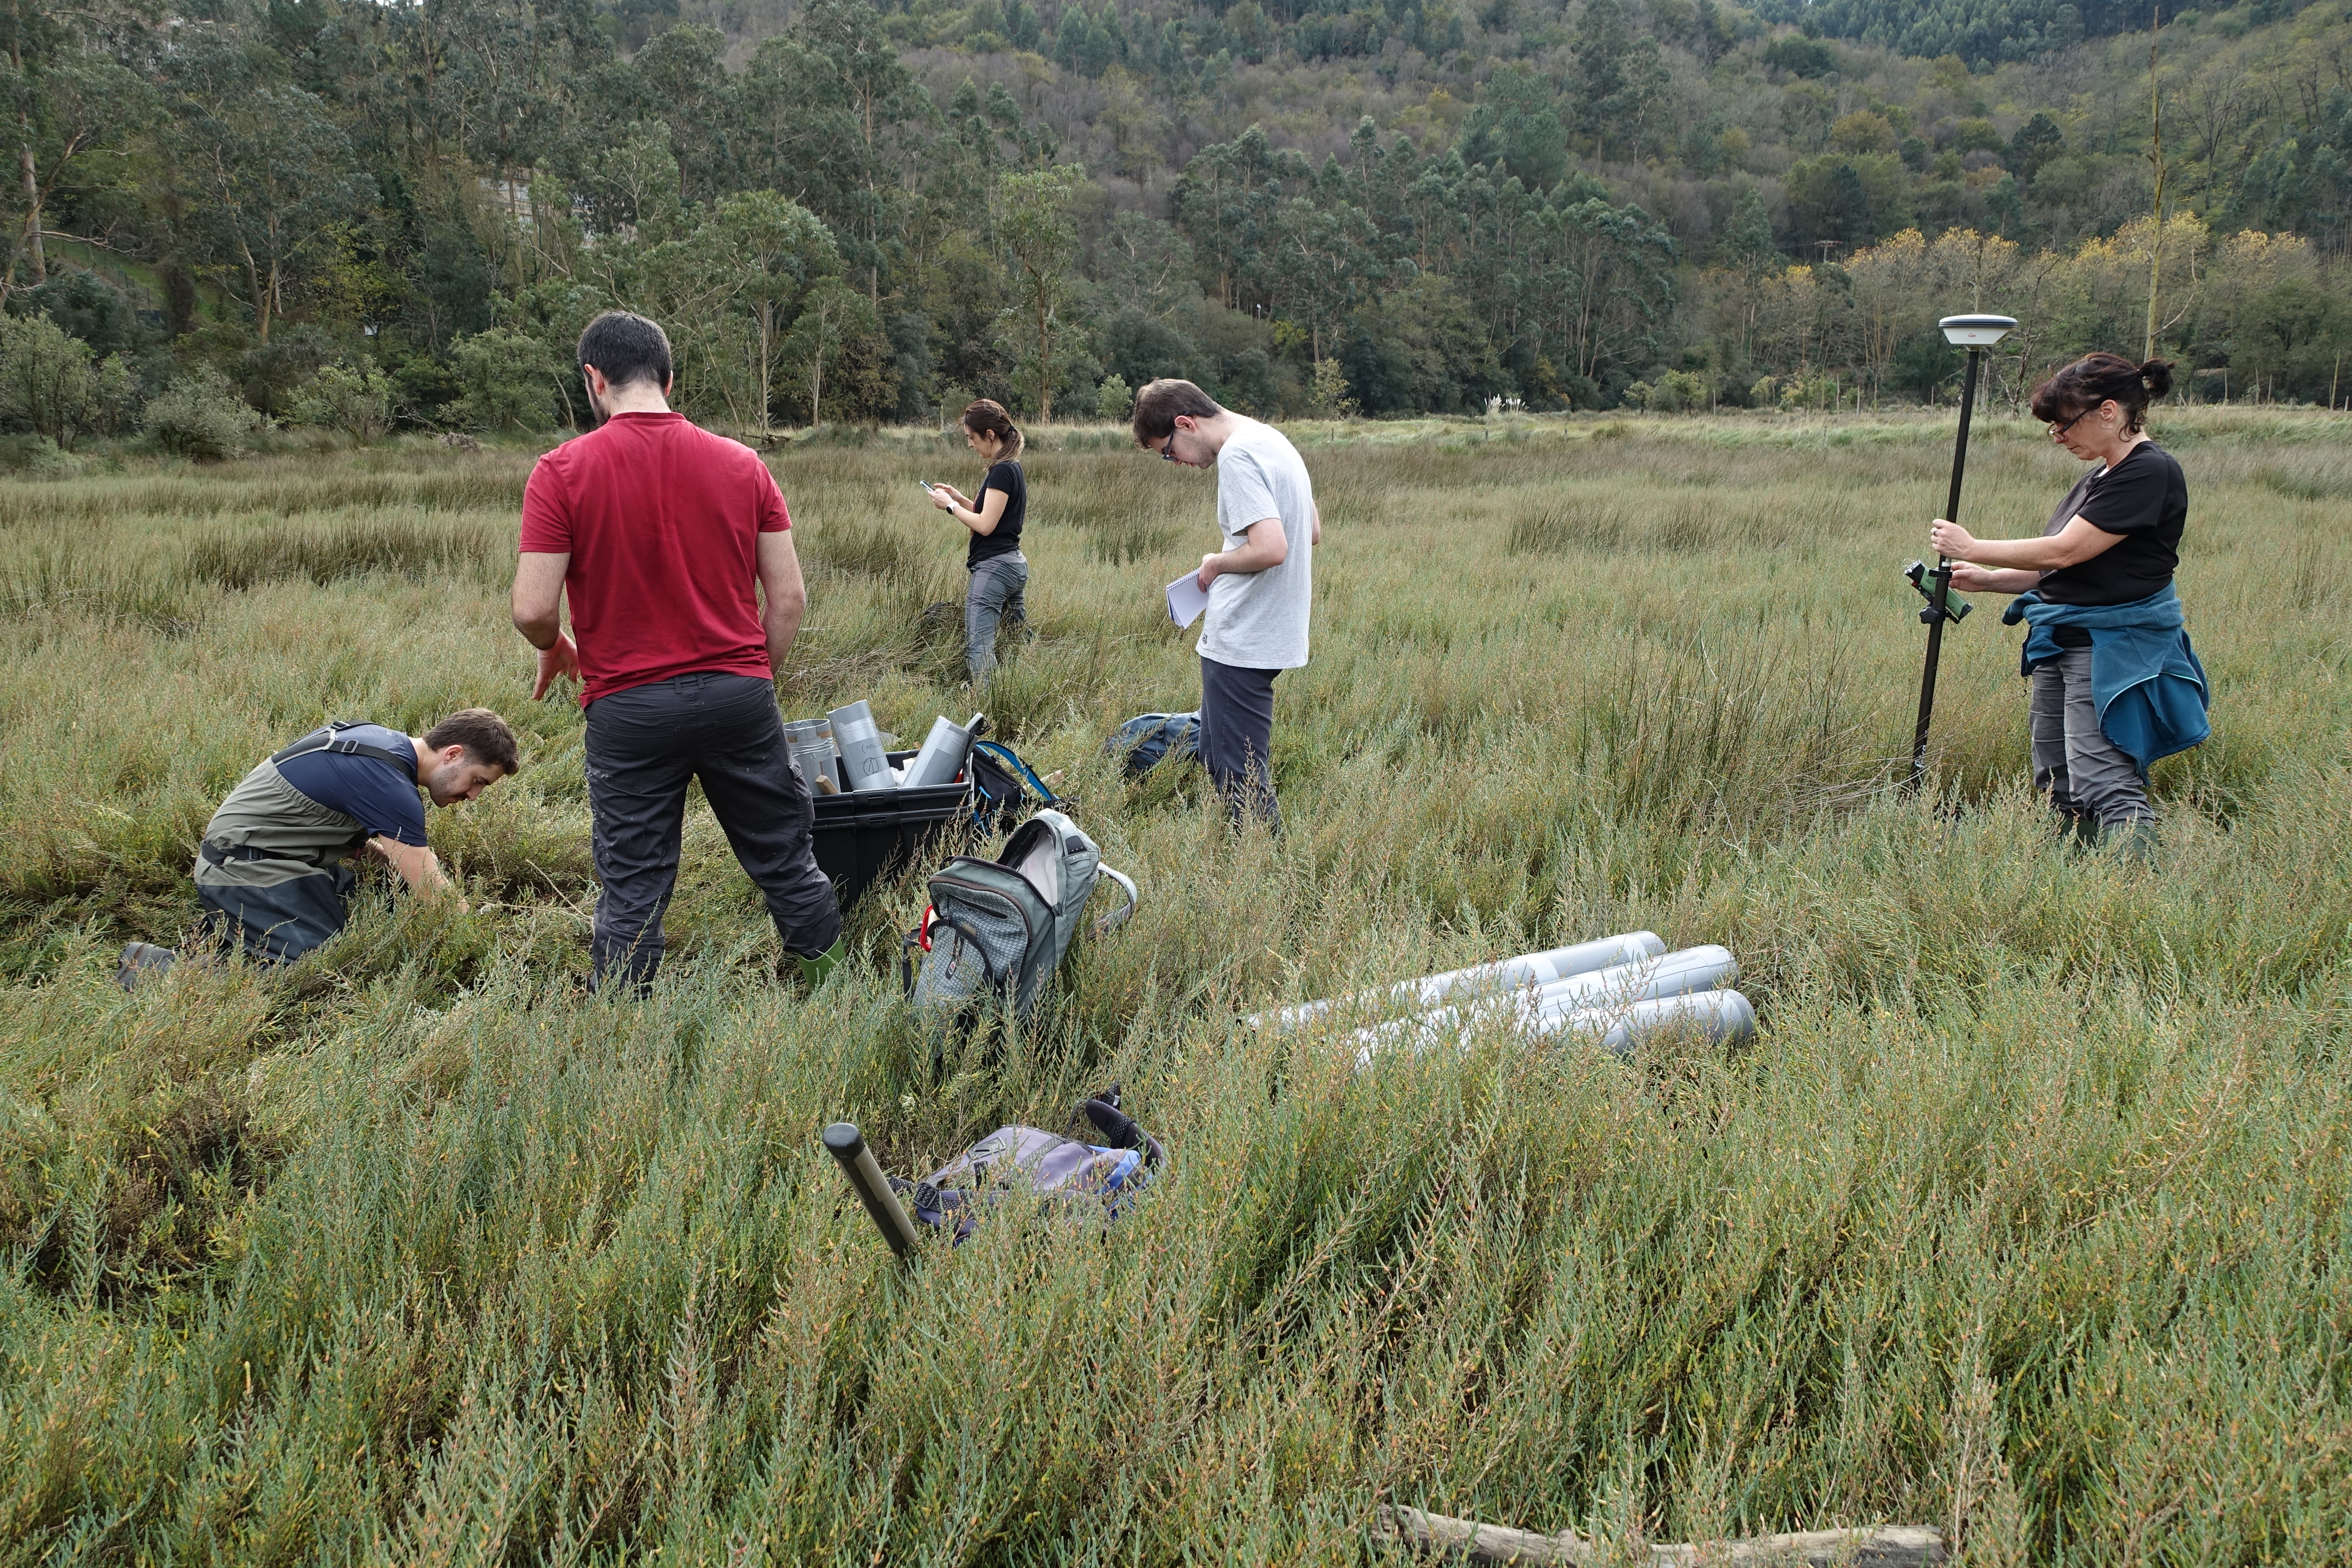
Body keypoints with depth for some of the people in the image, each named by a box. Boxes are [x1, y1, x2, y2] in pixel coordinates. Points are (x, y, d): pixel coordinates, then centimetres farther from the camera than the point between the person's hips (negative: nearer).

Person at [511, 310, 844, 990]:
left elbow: (533, 609, -12)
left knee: (631, 890, 9)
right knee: (787, 865, 15)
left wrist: (556, 649, 10)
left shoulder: (562, 472, -8)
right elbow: (789, 597, 1)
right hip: (739, 697, 2)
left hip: (629, 706, -2)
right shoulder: (741, 464, 1)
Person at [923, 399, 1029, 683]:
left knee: (979, 647, -13)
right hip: (1015, 565, 11)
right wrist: (959, 497, 11)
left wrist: (950, 506, -6)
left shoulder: (1002, 471, -16)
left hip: (994, 567, -11)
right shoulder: (1012, 468, 14)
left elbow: (985, 525, -18)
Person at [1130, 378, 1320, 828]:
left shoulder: (1237, 457, -18)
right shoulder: (1271, 438, 14)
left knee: (1240, 774, -4)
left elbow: (1271, 548, -28)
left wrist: (1217, 564, -10)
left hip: (1241, 644, -11)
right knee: (1215, 757, 19)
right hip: (1270, 632, 11)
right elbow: (1313, 531, 20)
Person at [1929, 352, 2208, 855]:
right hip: (2061, 645, 10)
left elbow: (2063, 552, -19)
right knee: (2056, 786, 11)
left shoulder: (2150, 473, -14)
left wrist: (1971, 548, -10)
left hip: (2113, 652, -10)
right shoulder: (2101, 477, 16)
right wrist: (1983, 579, 10)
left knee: (2103, 786, -15)